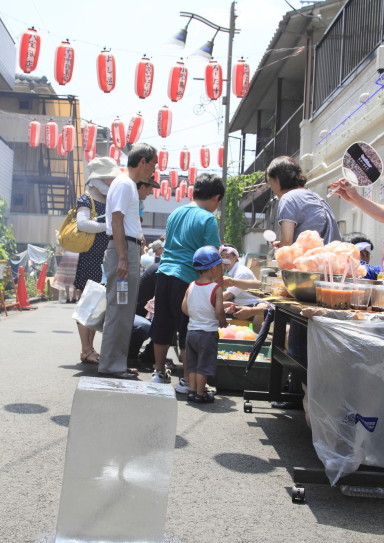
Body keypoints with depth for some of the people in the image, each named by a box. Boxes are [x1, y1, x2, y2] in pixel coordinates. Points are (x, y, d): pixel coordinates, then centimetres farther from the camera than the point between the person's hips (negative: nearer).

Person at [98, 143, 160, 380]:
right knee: (119, 309, -8)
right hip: (124, 250, -10)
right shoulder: (124, 184, -8)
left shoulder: (131, 185, 21)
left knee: (125, 310, 12)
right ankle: (111, 365, -3)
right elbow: (116, 222, -17)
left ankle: (117, 362, 20)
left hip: (130, 251, 10)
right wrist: (122, 258, -22)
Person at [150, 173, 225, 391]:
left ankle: (159, 372, 26)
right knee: (188, 331, 2)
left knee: (162, 325, 14)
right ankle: (187, 380, 9)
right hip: (187, 278, -7)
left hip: (164, 273, 7)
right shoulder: (208, 219, -7)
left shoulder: (175, 213, 14)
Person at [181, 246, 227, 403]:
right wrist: (223, 322, 1)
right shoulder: (216, 288, -14)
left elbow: (184, 309, 2)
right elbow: (219, 312, -19)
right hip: (208, 332, -6)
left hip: (191, 330, 6)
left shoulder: (191, 286, 2)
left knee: (193, 364, 17)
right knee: (204, 365, 5)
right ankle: (200, 394, 12)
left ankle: (192, 390, 21)